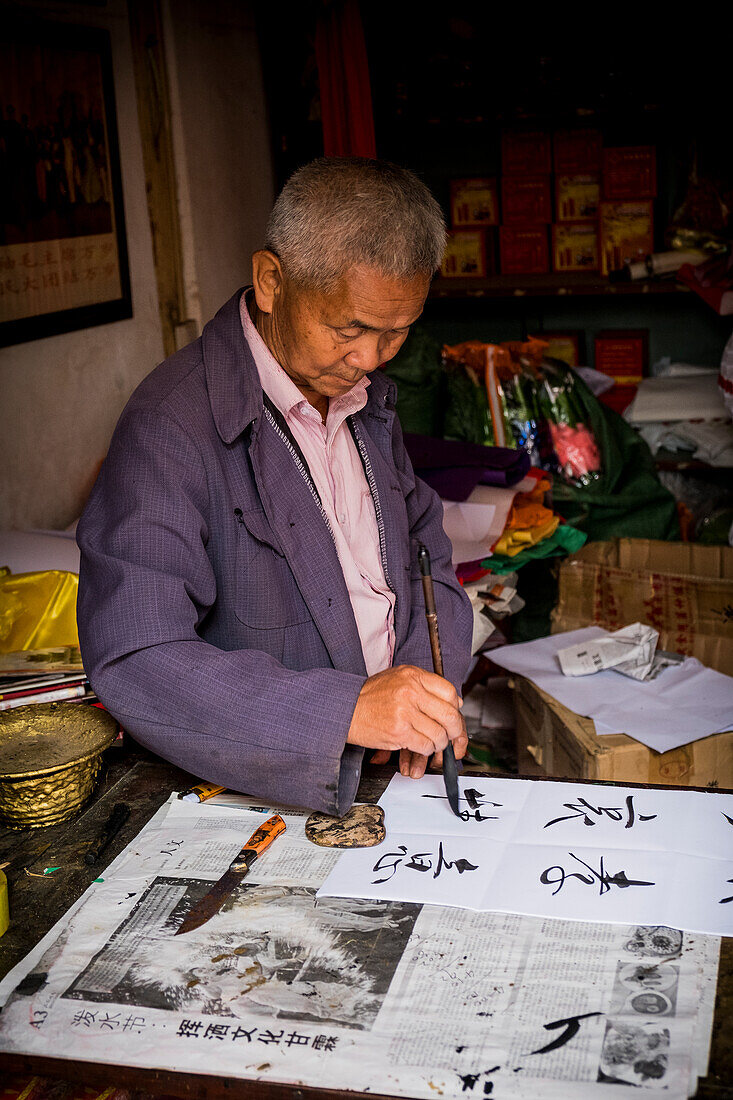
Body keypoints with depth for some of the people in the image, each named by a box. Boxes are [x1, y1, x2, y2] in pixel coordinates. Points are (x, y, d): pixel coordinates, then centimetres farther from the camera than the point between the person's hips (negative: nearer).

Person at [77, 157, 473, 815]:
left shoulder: (368, 395, 8)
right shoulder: (170, 427, -18)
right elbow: (131, 661, -25)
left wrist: (431, 684, -2)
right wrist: (347, 708, -32)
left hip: (396, 764, 5)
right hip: (265, 787, -4)